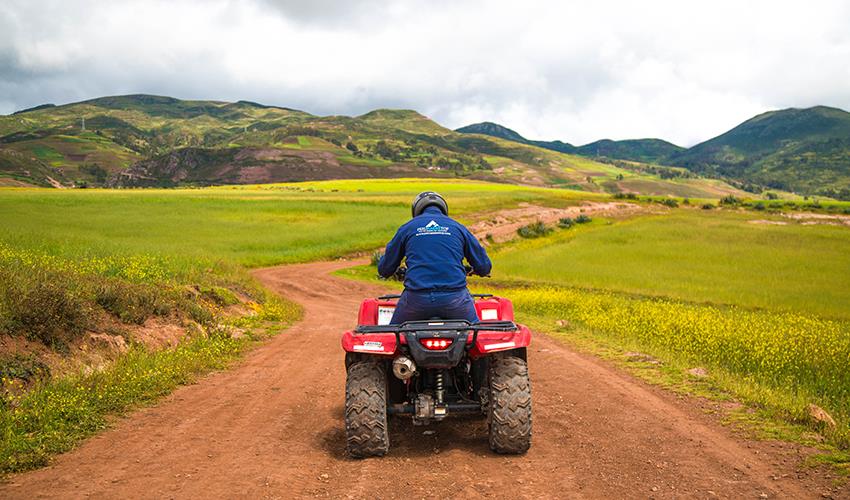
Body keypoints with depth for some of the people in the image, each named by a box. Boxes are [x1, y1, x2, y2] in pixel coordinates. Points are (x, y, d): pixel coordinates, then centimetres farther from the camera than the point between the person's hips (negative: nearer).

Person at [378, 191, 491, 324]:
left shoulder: (407, 228, 12)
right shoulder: (457, 227, 13)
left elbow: (384, 270, 15)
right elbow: (484, 267, 15)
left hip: (416, 298, 0)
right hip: (455, 297, 1)